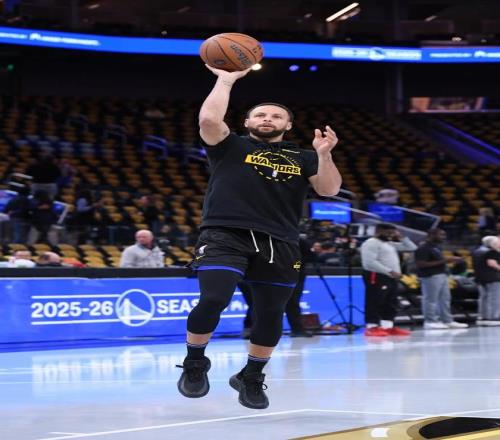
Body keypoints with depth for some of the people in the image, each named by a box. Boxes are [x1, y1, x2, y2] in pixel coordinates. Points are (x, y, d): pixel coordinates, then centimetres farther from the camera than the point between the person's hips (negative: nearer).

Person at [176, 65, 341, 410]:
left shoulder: (302, 158, 17)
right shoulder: (230, 147, 8)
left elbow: (329, 190, 5)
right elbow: (209, 119, -10)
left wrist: (324, 155, -10)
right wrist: (226, 81, 0)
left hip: (280, 243, 4)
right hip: (226, 236, -4)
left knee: (271, 315, 6)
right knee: (213, 300, -21)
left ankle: (252, 377, 29)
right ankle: (195, 363, 4)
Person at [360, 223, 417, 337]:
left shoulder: (390, 244, 21)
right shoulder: (371, 243, -9)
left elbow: (412, 248, 24)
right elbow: (370, 262, -22)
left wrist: (401, 238, 10)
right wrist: (390, 271, -23)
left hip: (391, 277, 10)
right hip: (376, 277, -10)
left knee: (391, 304, 9)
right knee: (375, 303, -10)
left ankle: (388, 326, 12)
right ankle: (372, 327, -11)